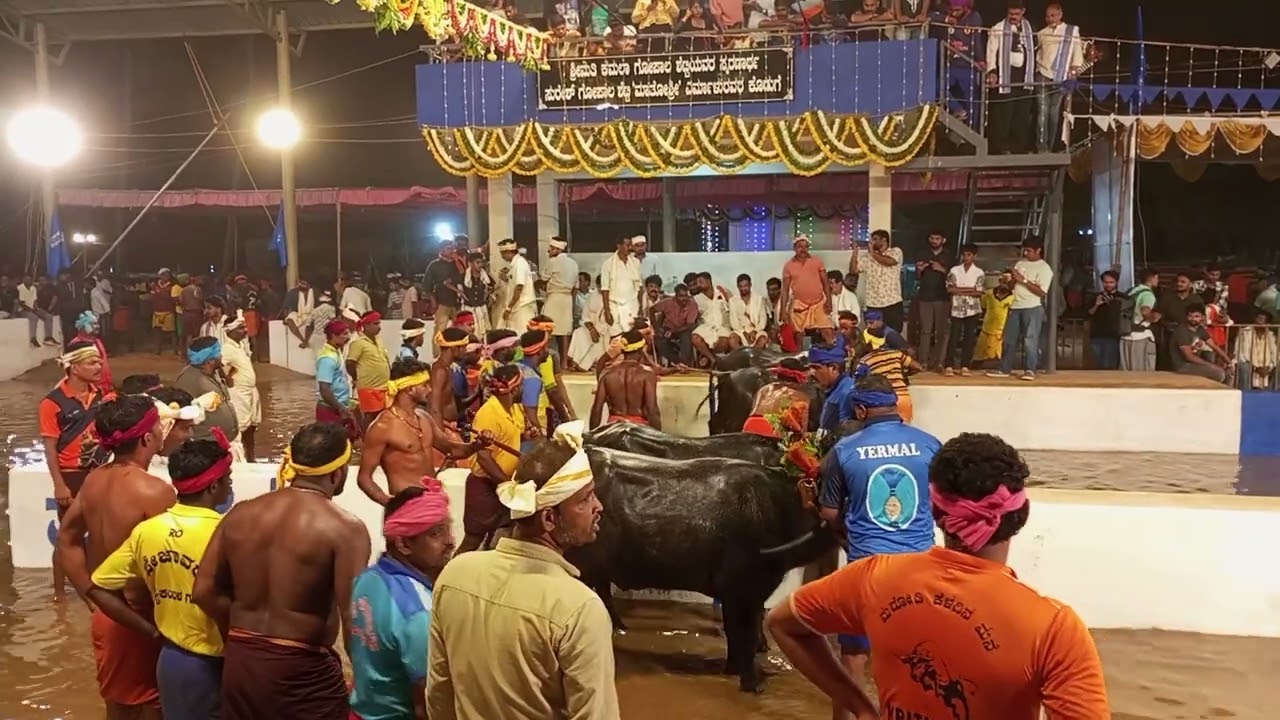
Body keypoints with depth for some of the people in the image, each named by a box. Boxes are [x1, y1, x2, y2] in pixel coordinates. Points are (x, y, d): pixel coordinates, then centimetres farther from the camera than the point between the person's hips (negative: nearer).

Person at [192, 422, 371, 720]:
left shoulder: (240, 513, 3)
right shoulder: (344, 528, -14)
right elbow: (353, 618, -19)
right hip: (303, 671, -5)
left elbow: (205, 592, 5)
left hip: (239, 662, 6)